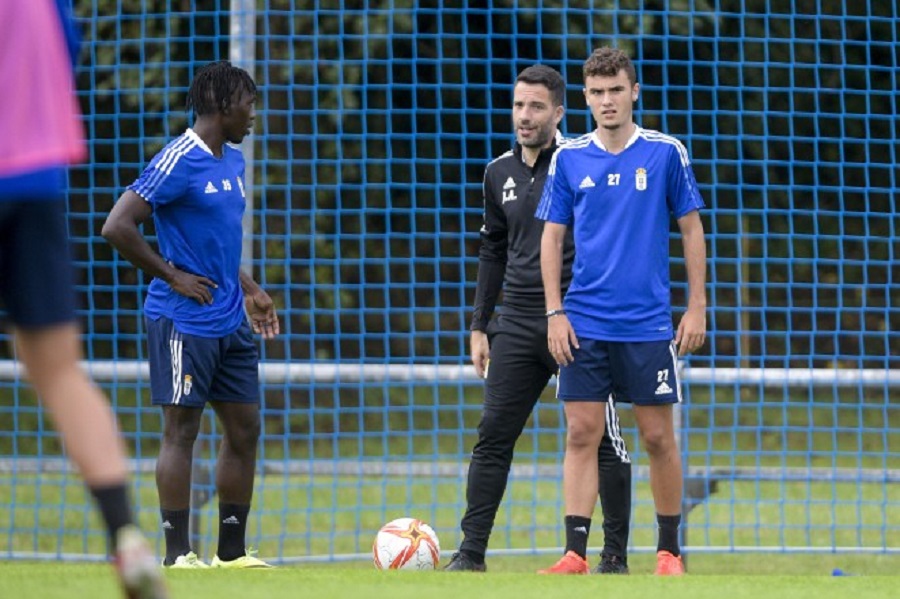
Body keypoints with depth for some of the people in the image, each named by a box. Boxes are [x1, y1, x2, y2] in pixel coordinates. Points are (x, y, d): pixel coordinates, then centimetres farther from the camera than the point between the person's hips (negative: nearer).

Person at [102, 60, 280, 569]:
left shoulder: (233, 162, 14)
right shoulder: (179, 162, -14)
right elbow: (117, 227, -19)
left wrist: (249, 289, 18)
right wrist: (173, 277, -15)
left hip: (230, 322, 9)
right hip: (184, 319, -9)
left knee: (245, 428, 8)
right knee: (182, 430, -4)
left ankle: (232, 551, 15)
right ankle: (178, 553, -1)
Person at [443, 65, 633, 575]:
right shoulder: (500, 174, 12)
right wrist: (480, 326, 17)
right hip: (518, 325, 5)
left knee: (603, 439, -1)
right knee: (493, 437, -2)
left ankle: (616, 555, 6)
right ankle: (472, 550, -1)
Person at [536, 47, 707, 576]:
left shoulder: (666, 153, 0)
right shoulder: (569, 158, 4)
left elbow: (692, 230, 5)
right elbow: (552, 237, 7)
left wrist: (697, 308, 0)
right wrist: (555, 313, -1)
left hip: (648, 325, -1)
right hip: (584, 324, 1)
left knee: (659, 437, 2)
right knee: (582, 434, -3)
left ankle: (670, 551, 13)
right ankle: (575, 553, -4)